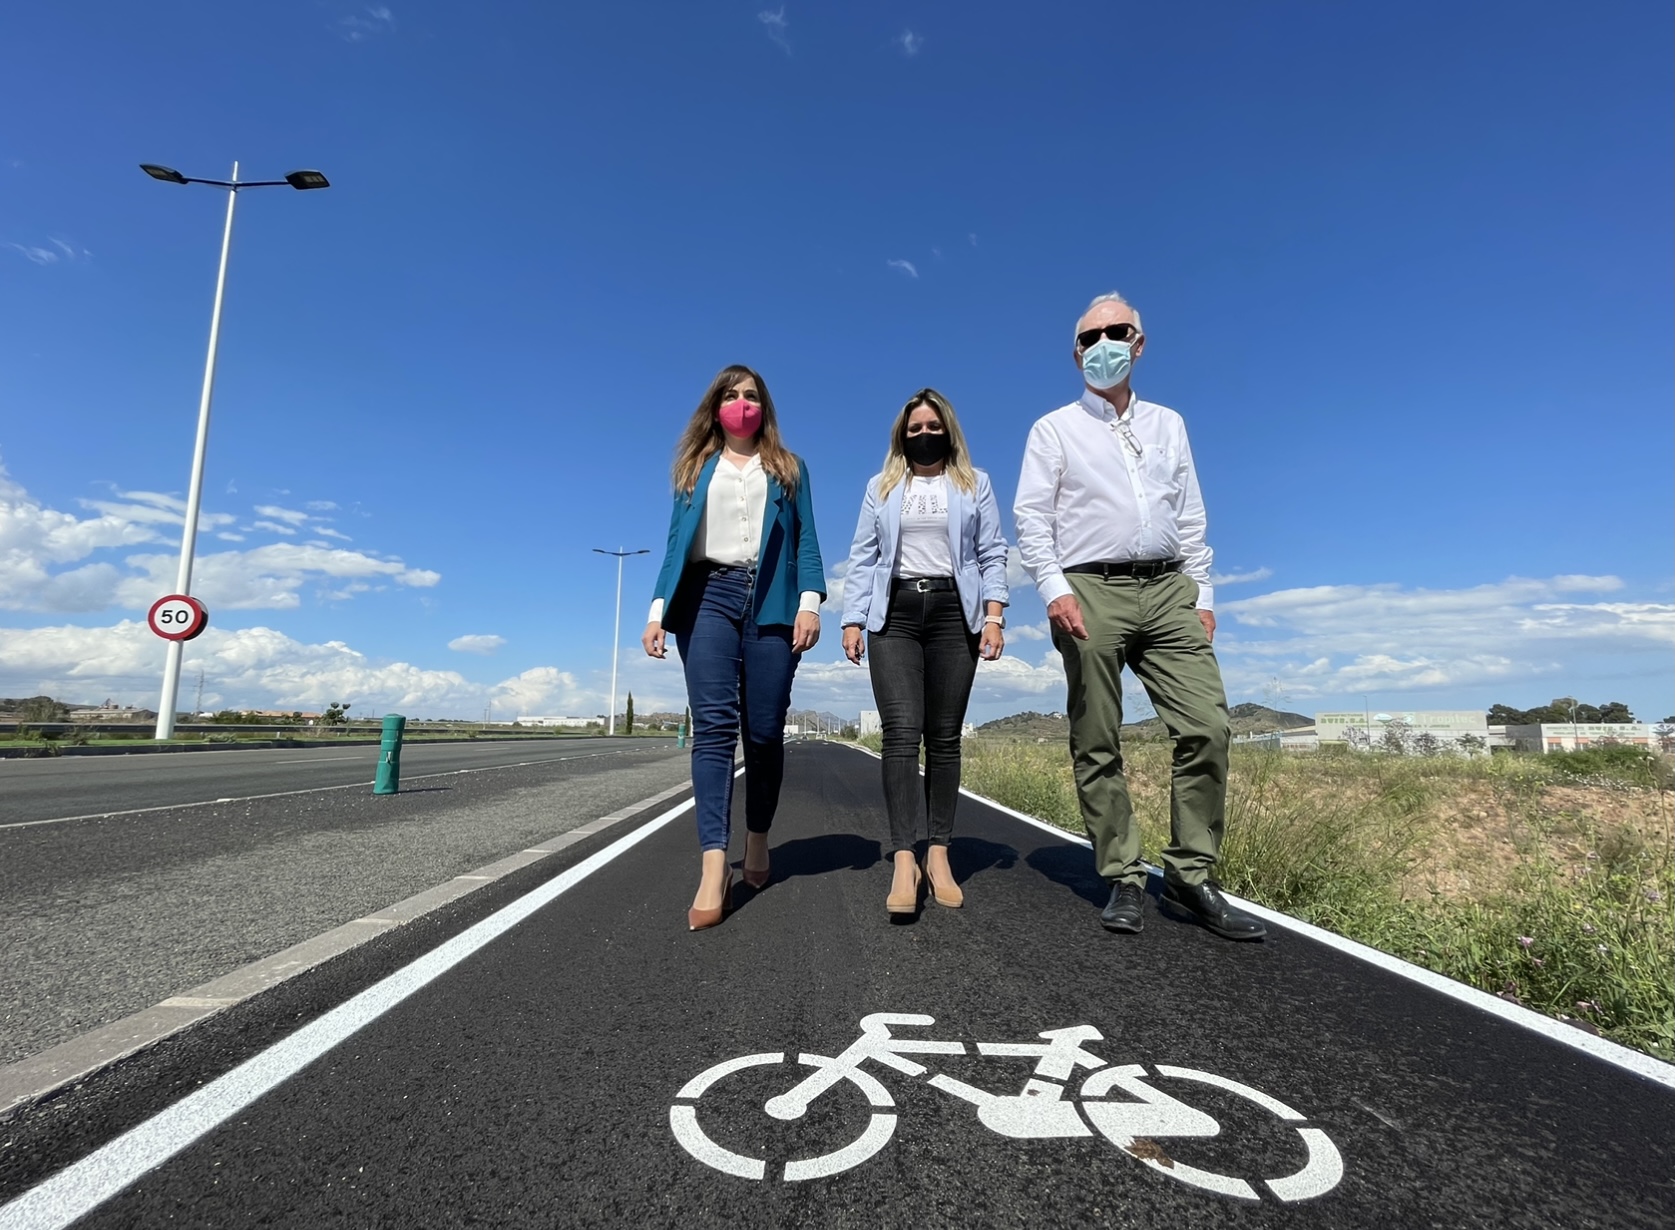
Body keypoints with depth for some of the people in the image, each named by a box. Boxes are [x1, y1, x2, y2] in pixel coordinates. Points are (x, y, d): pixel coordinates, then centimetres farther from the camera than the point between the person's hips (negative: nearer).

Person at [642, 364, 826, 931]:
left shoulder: (788, 468, 18)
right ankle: (714, 868, -19)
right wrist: (657, 611, 3)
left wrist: (810, 602, -7)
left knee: (765, 731, -2)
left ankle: (757, 841, 20)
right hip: (708, 595, 0)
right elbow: (677, 544, 14)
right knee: (714, 725, -13)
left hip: (770, 600, 0)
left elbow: (805, 540, 8)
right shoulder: (695, 469, 19)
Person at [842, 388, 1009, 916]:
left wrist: (994, 617, -5)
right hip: (894, 614, 0)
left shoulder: (974, 483, 14)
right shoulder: (882, 487, 17)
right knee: (902, 732, -12)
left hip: (953, 612, 0)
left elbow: (993, 556, 8)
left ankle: (939, 854, 7)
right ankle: (903, 861, -13)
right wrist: (852, 621, 1)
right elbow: (862, 558, 11)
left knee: (944, 736, 0)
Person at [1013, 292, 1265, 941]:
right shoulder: (1054, 429, 10)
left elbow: (1191, 517, 17)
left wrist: (1203, 595, 9)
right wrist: (1055, 590, -13)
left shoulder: (1169, 424, 20)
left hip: (1168, 591, 3)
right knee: (1097, 746, -2)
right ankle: (1124, 880, 8)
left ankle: (1190, 876, 4)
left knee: (1207, 727, -8)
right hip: (1090, 593, -3)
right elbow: (1030, 518, 0)